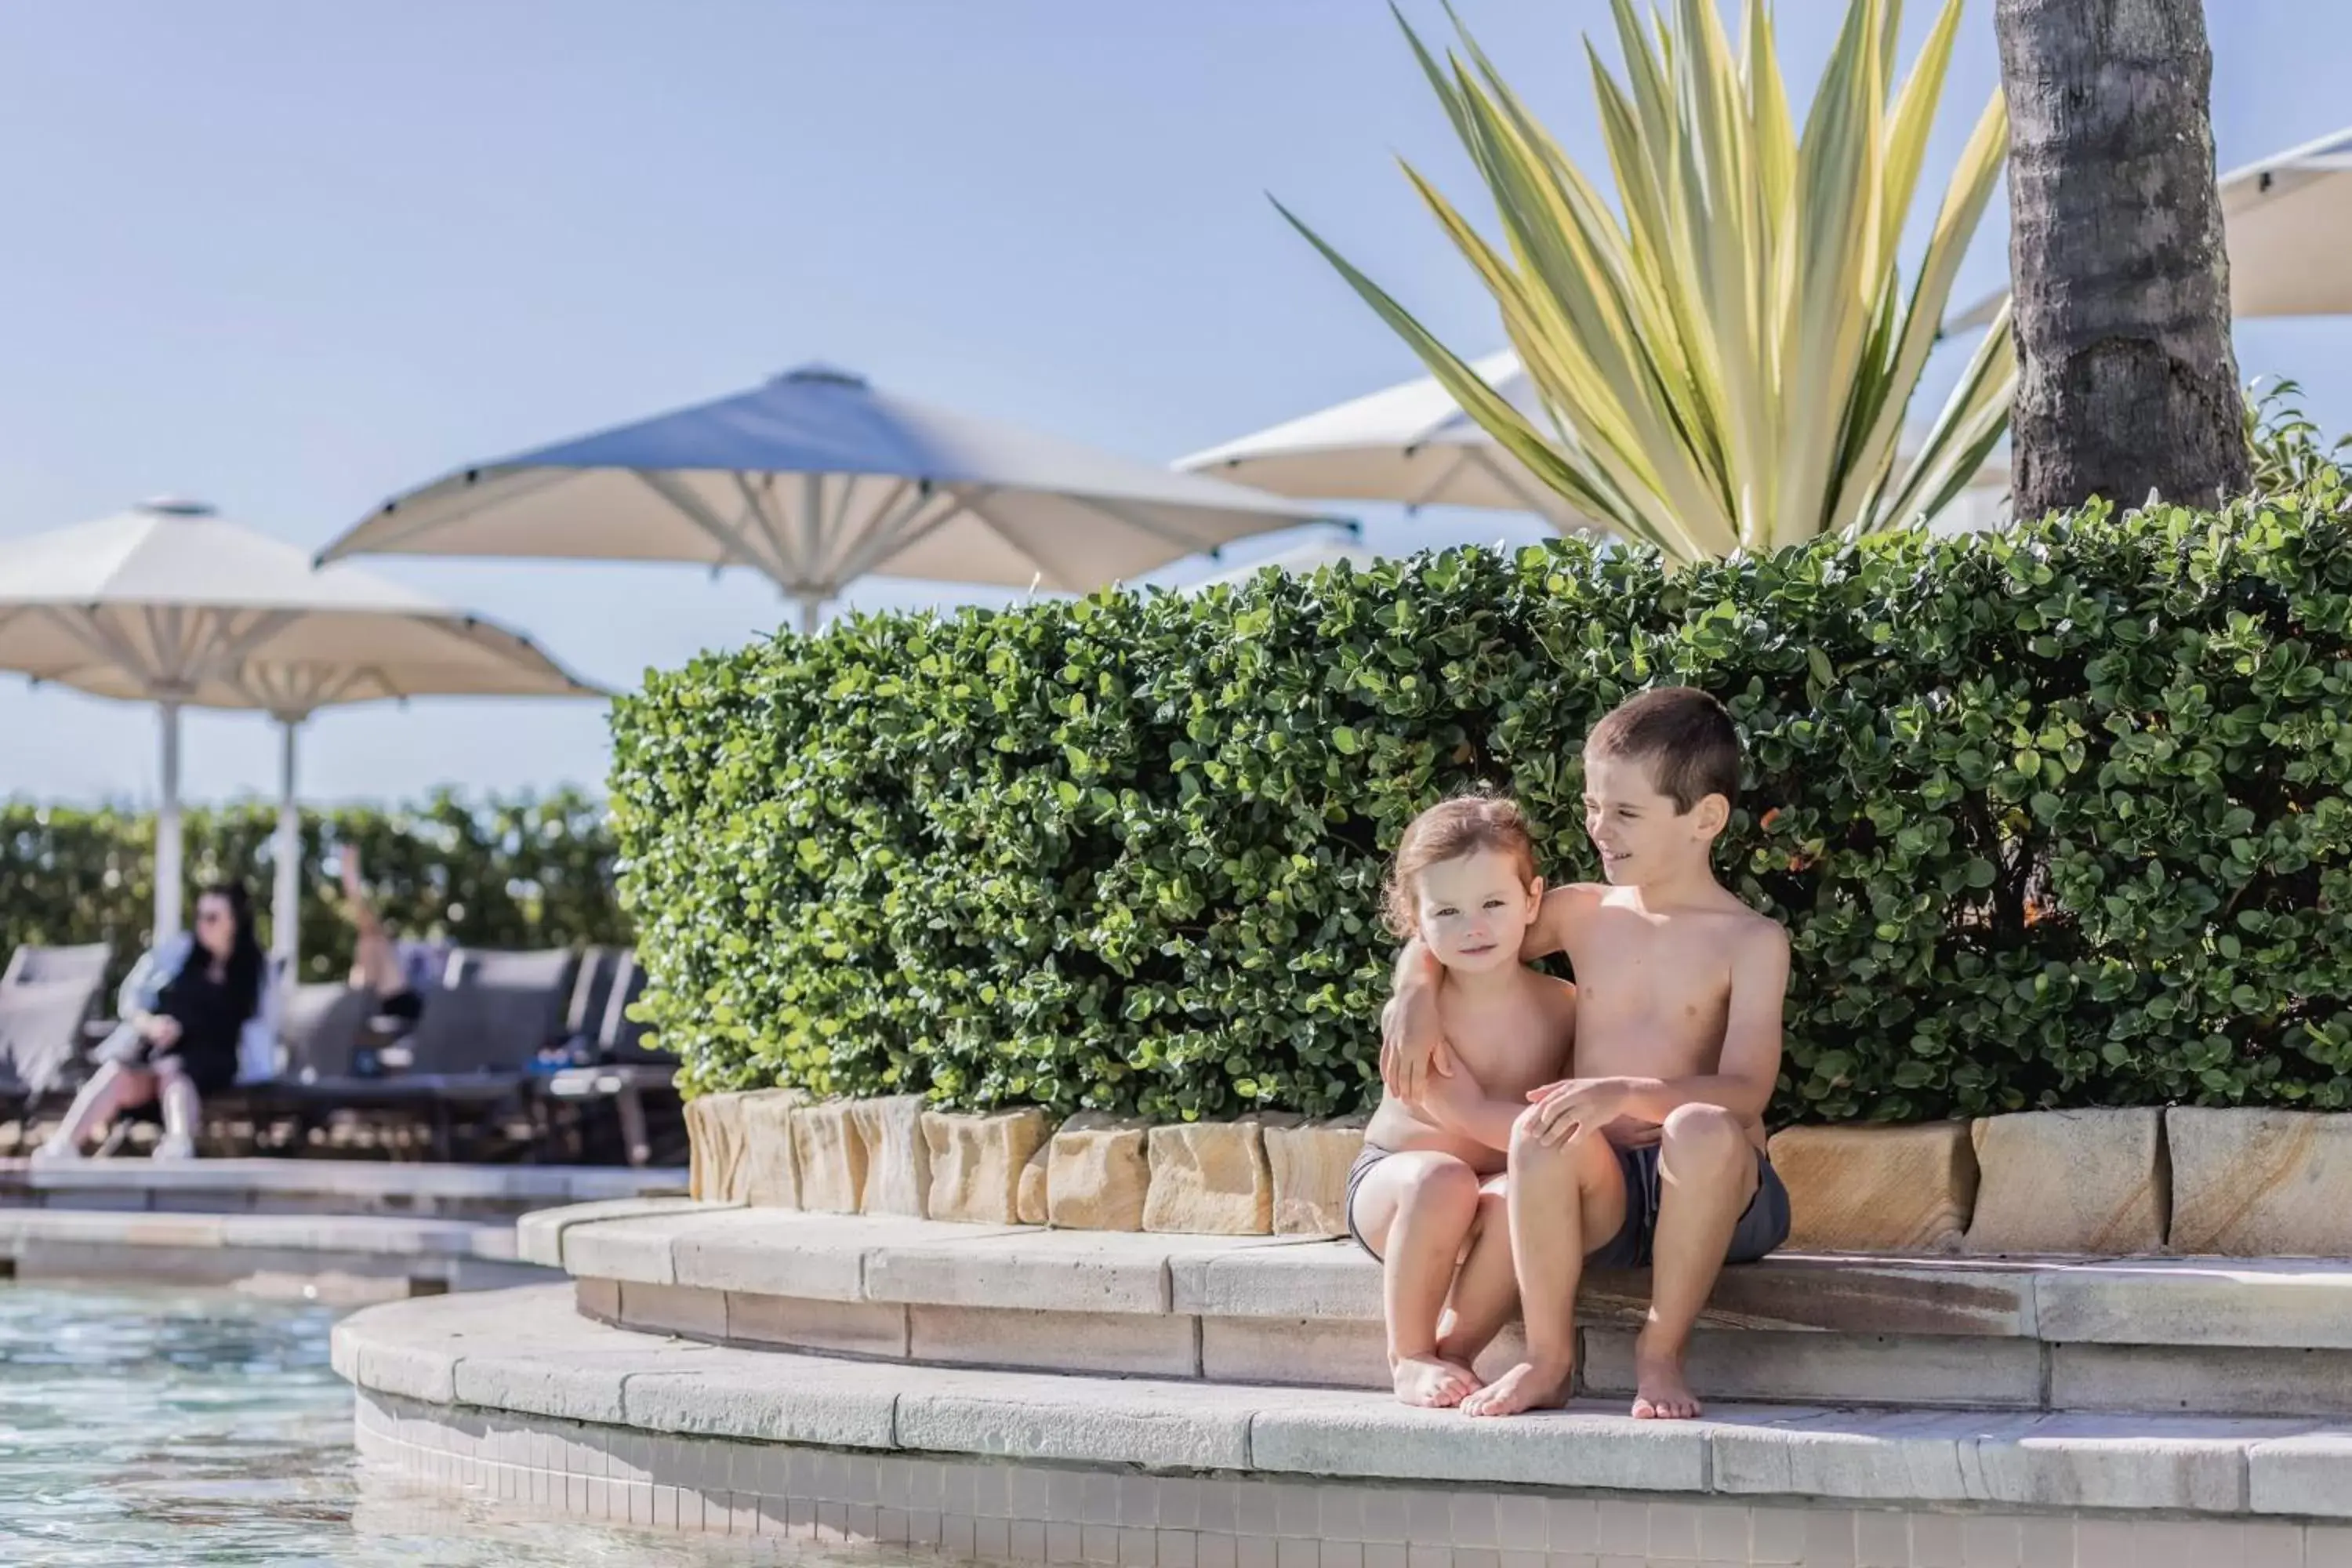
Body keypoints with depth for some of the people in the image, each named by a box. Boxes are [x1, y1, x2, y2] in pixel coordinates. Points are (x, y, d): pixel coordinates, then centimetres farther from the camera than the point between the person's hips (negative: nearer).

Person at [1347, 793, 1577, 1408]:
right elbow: (1470, 1114, -23)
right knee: (1442, 1180, -37)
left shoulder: (1562, 1007, -5)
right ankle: (1410, 1359, -16)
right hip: (1392, 1178, -2)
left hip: (1502, 1181, 2)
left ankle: (1455, 1349, -14)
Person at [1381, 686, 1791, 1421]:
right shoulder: (1581, 914, 12)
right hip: (1602, 1193, 2)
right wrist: (1416, 995, 4)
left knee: (1702, 1130, -38)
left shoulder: (1750, 942, -1)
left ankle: (1662, 1350, -20)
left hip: (1704, 1193, -2)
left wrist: (1628, 1094, -29)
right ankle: (1548, 1356, -18)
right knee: (1540, 1131, -32)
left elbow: (1744, 1092, -14)